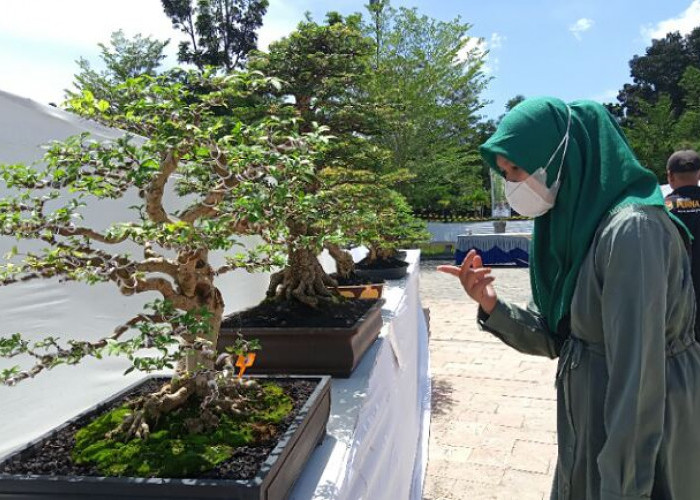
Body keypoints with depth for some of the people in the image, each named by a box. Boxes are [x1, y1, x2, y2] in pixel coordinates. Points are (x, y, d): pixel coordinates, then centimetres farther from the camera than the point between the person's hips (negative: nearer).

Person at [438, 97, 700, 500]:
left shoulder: (631, 229, -24)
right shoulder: (577, 224, 3)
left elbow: (638, 378, -26)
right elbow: (558, 336, 5)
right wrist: (492, 306, -11)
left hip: (641, 442, -8)